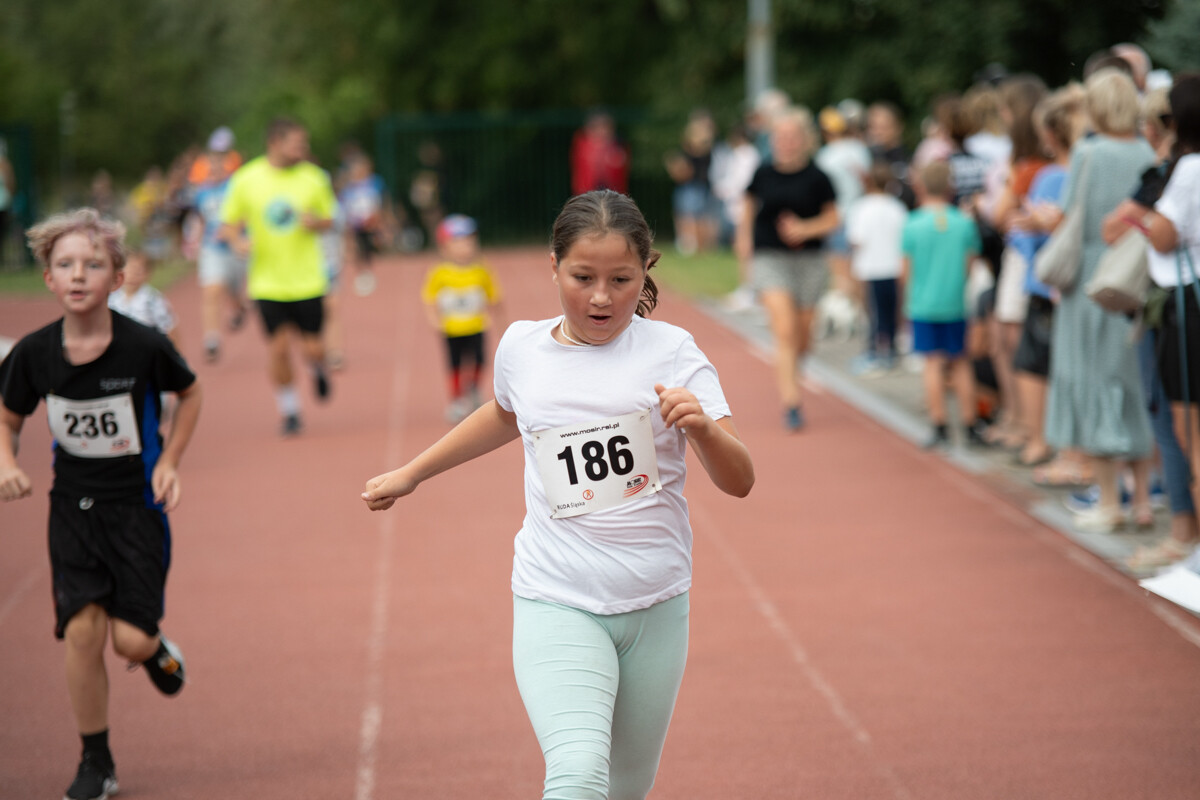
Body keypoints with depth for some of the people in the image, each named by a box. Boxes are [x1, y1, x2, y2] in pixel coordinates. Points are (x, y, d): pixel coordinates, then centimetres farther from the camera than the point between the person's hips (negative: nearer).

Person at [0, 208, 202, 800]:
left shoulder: (145, 347, -17)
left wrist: (170, 462, -5)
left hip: (138, 502, -2)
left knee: (131, 638, -9)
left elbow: (190, 394, 4)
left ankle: (157, 651, 31)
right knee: (82, 630, -7)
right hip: (73, 503, 2)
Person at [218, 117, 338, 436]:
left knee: (313, 348, -1)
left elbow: (328, 220, 9)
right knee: (280, 347, -6)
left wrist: (316, 223, -14)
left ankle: (318, 369, 38)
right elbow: (229, 224, 6)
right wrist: (238, 241, -16)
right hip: (268, 281, -1)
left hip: (308, 280, 1)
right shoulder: (246, 179, -4)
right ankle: (289, 412, 14)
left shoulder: (313, 177, -2)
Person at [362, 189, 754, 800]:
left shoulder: (670, 351, -5)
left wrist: (703, 428, -31)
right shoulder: (521, 348, 2)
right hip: (556, 605, -1)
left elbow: (739, 482, -10)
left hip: (656, 609, 1)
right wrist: (412, 474, 34)